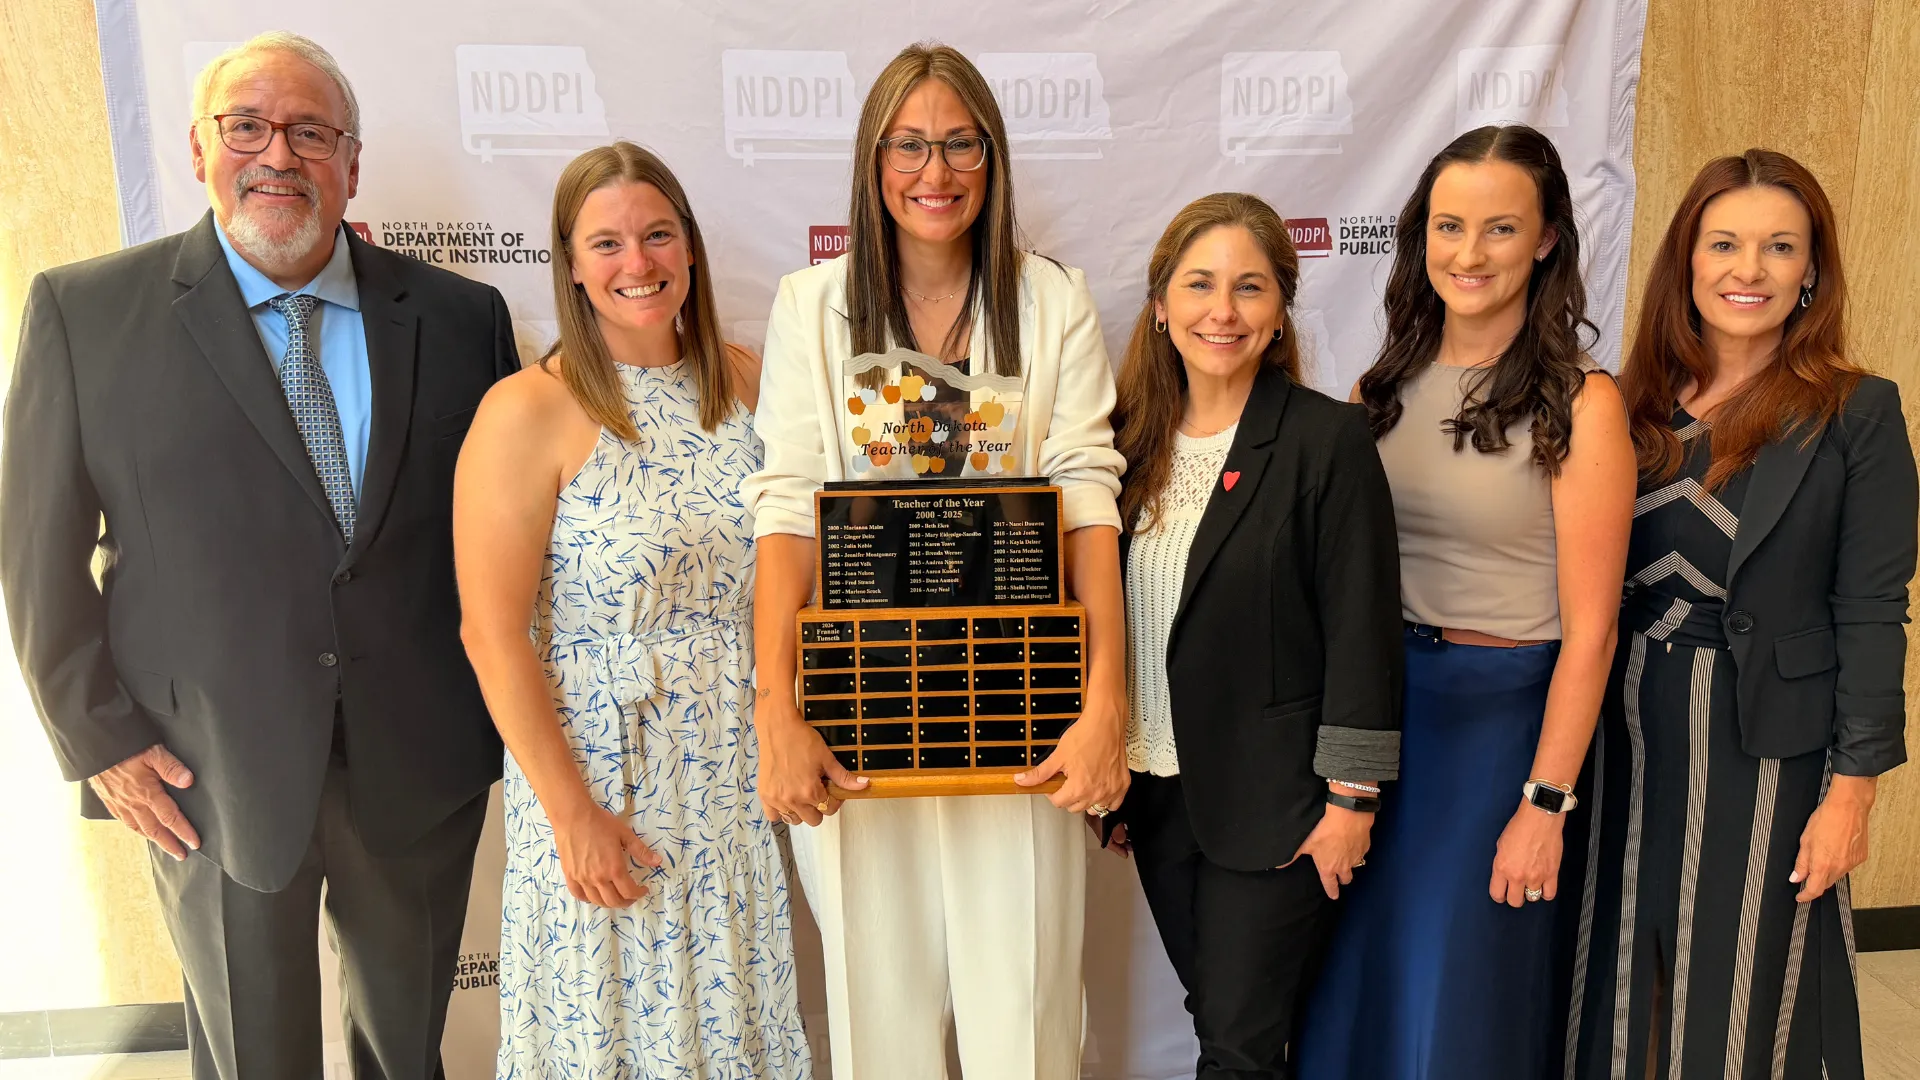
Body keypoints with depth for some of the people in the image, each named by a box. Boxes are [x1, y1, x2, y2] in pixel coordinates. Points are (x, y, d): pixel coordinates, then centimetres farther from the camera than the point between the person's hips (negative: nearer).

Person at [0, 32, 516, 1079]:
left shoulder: (459, 316, 0)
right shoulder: (85, 312, -4)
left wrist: (500, 706, 2)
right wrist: (100, 737, -5)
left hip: (420, 764, 2)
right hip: (211, 774, -1)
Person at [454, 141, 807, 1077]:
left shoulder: (742, 381, 0)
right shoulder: (527, 413, -14)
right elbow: (494, 637, -14)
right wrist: (572, 811, -13)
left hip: (738, 760, 4)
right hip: (599, 762, -4)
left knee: (737, 1003, 20)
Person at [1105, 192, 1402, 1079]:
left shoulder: (1328, 437, -12)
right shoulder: (1133, 437, 4)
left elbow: (1362, 628, -12)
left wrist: (1350, 798, -11)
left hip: (1272, 804, -5)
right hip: (1157, 794, 5)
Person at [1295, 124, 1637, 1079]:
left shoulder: (1580, 405, -11)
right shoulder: (1386, 386, 3)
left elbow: (1588, 630, -11)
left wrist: (1545, 805, -13)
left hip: (1503, 710, -4)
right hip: (1378, 702, 5)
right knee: (1356, 983, 17)